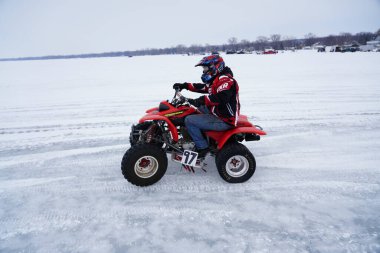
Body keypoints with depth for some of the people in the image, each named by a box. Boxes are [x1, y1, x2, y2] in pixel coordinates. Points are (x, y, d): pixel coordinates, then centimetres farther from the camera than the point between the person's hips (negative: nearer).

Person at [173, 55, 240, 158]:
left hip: (224, 120, -11)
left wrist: (202, 100, -41)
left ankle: (202, 148, -8)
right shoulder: (217, 80, 17)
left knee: (189, 120, -14)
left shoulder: (225, 80, -16)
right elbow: (203, 87, 24)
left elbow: (221, 97, -34)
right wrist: (185, 86, 17)